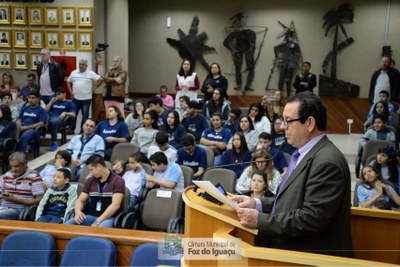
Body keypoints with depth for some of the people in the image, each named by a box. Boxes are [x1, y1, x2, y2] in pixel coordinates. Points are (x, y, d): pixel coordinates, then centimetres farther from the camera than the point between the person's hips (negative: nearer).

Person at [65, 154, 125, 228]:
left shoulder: (117, 181, -5)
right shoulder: (90, 180, 13)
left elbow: (115, 205, -15)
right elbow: (80, 200, 14)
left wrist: (98, 221, -22)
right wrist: (78, 211, -10)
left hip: (109, 217, -5)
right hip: (91, 216, 5)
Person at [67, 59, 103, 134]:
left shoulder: (91, 73, -2)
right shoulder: (74, 72, 8)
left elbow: (100, 79, -4)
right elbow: (68, 82, 16)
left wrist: (93, 89, -5)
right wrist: (71, 92, 5)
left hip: (86, 98, -3)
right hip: (75, 98, 3)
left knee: (85, 115, 2)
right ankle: (72, 129, 17)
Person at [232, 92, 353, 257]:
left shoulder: (327, 162, -19)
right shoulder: (306, 154, 10)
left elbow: (312, 218, -22)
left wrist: (260, 220, -18)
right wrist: (258, 204, 2)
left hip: (314, 257, -8)